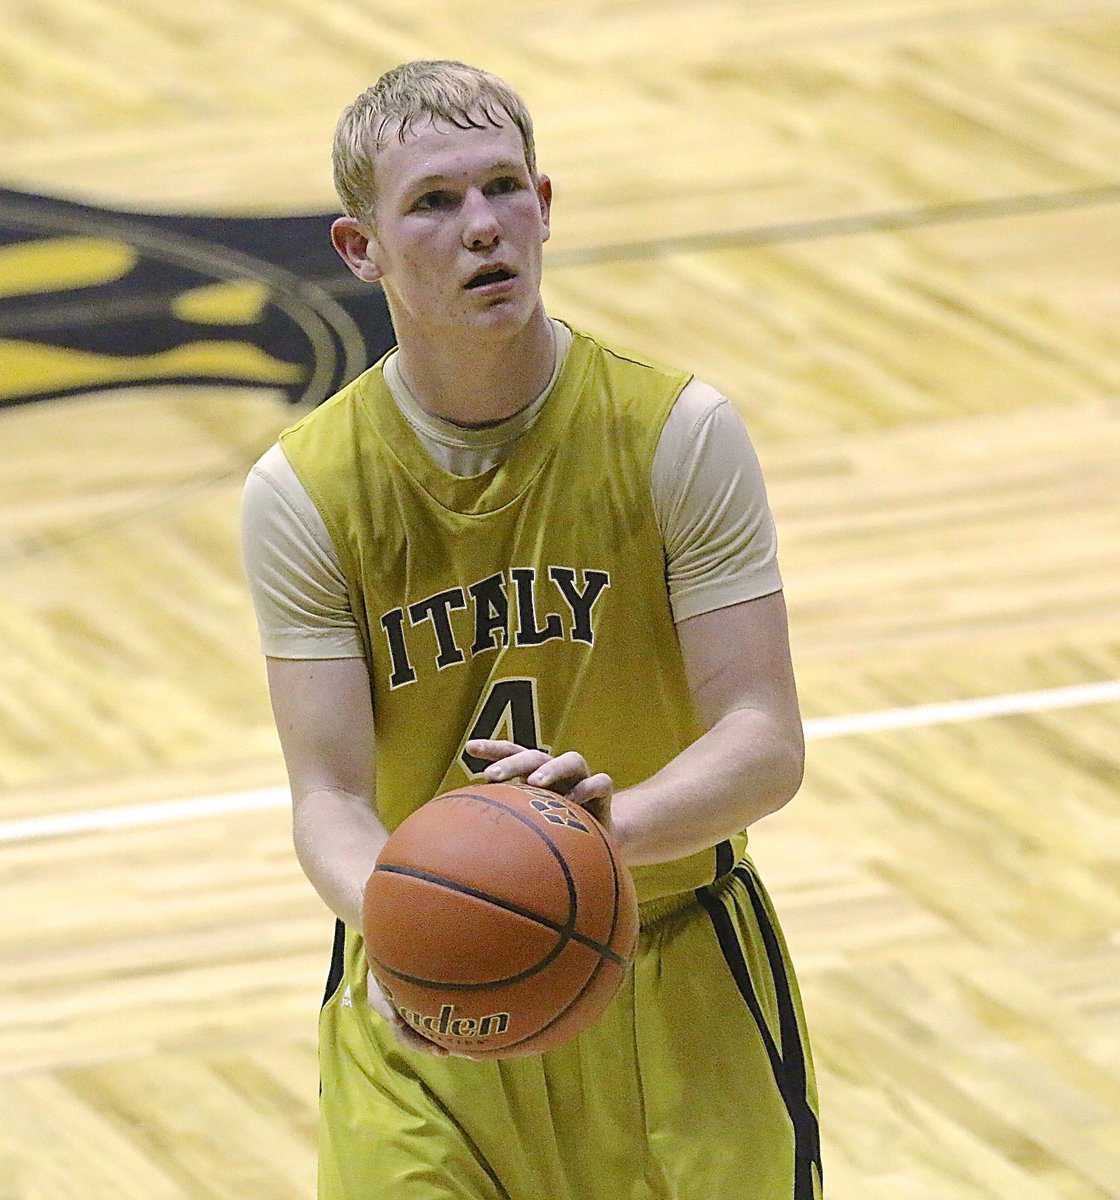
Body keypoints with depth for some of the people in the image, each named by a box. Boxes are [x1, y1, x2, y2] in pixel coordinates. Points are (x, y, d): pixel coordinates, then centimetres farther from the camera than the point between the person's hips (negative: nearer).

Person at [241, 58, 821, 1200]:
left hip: (678, 998, 0)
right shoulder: (304, 493, -9)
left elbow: (766, 743, -15)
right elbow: (331, 798, -12)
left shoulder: (676, 433, -11)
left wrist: (614, 824, -36)